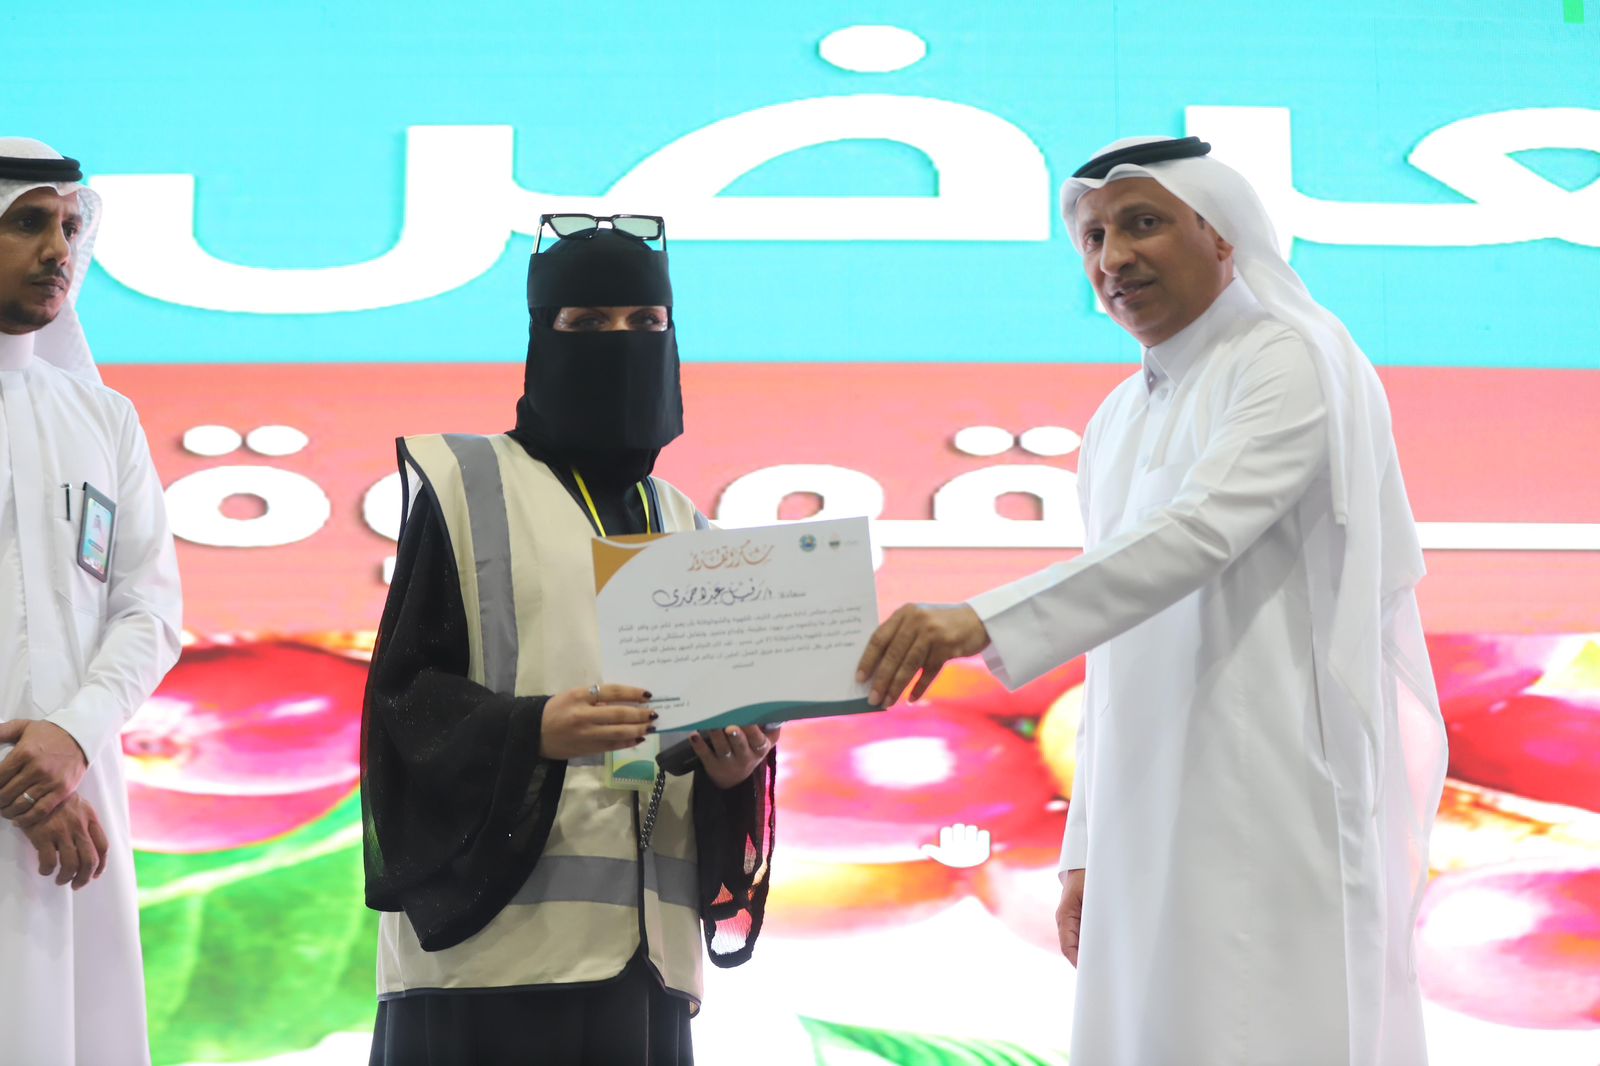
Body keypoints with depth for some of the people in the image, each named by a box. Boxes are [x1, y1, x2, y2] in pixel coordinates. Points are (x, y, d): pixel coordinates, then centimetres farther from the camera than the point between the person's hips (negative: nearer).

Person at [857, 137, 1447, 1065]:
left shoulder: (1291, 361, -4)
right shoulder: (1115, 427, 20)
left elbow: (1202, 533, -20)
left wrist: (983, 624, -30)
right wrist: (1086, 850, 16)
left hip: (1283, 818, -7)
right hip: (1150, 836, 7)